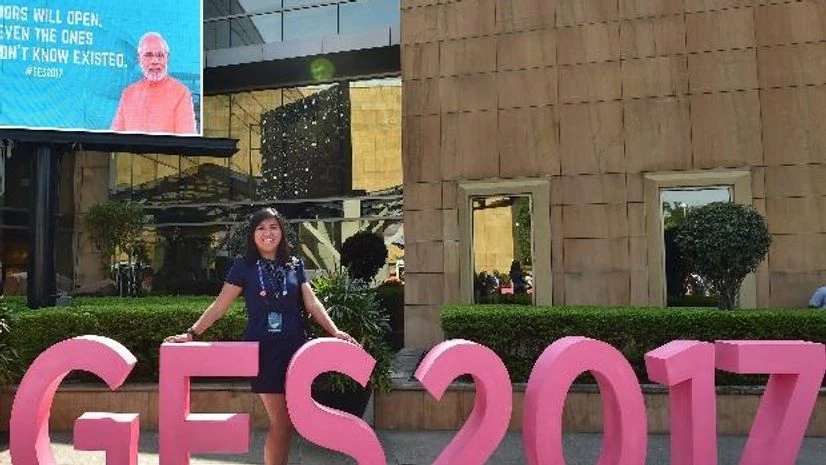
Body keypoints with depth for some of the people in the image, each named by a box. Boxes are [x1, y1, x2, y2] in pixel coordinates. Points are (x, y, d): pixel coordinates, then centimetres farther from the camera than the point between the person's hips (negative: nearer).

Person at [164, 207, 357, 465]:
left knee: (287, 422, 8)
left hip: (294, 348, 3)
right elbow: (220, 305, -1)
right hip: (263, 350, -3)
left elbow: (312, 303, 5)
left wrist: (335, 332, -7)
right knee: (280, 422, -1)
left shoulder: (295, 264, 9)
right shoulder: (244, 265, 1)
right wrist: (192, 333, -9)